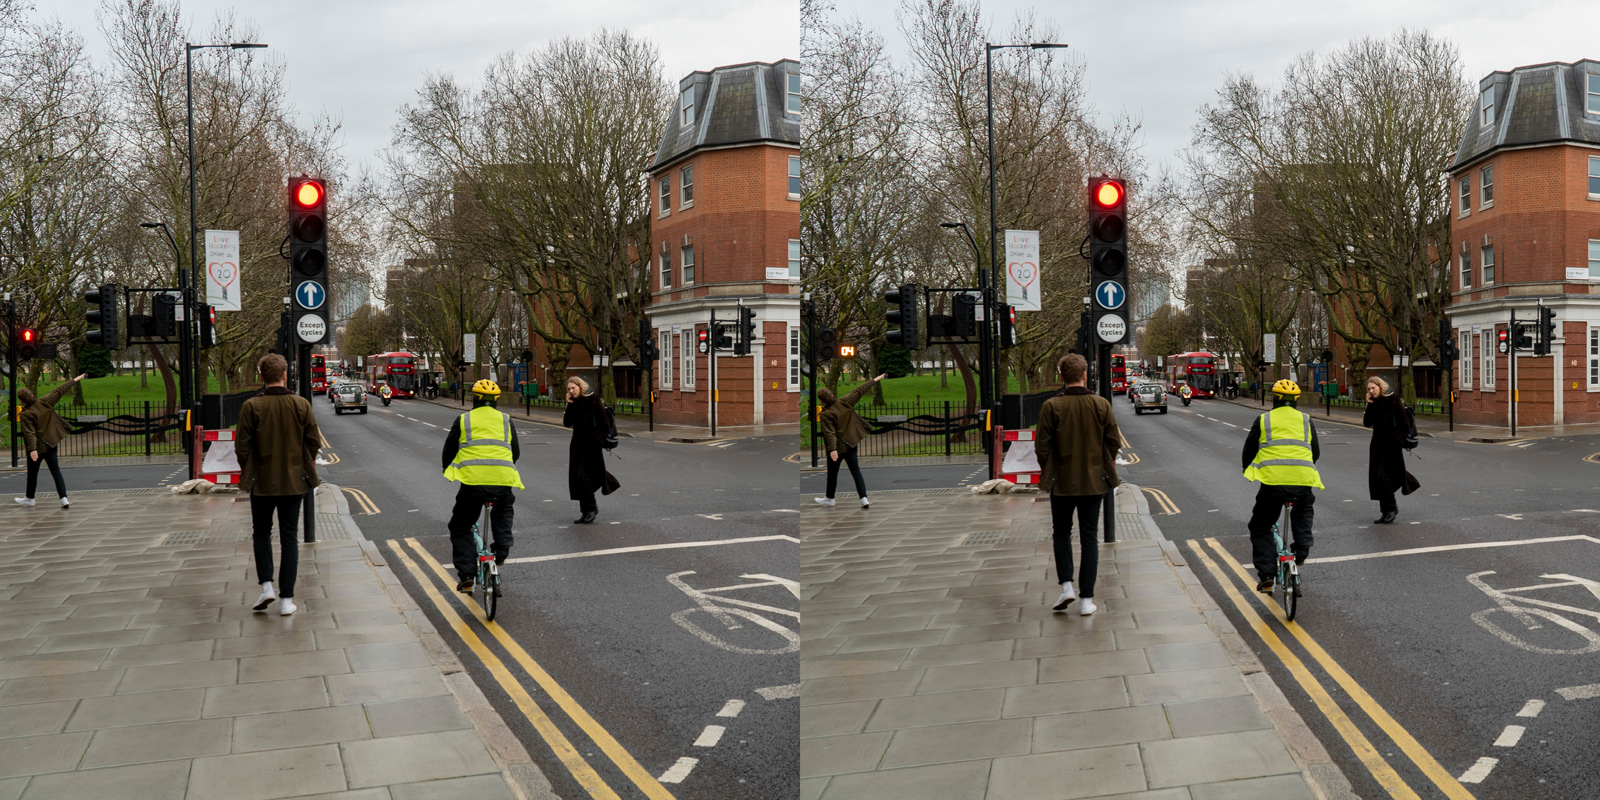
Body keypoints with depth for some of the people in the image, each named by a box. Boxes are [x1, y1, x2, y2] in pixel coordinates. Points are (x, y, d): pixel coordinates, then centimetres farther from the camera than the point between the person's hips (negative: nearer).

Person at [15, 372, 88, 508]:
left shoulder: (25, 415, -17)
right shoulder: (44, 402, -3)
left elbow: (30, 433, -24)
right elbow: (59, 391, 5)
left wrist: (32, 449, -28)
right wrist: (75, 380, 13)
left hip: (38, 446, -5)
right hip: (51, 443, 5)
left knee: (32, 473, 13)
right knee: (56, 471, 4)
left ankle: (30, 498, 28)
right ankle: (64, 498, -6)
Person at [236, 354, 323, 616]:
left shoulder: (251, 407, -11)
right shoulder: (301, 404, -6)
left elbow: (242, 446, -8)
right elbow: (314, 442, -1)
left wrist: (246, 471, 10)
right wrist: (308, 464, 18)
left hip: (262, 482, -1)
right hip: (293, 481, 1)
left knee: (261, 533, 19)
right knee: (289, 538, 7)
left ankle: (266, 585, 5)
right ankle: (286, 598, 6)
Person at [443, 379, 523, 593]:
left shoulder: (463, 420, 11)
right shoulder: (506, 420, 16)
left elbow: (448, 451, 15)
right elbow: (516, 452, 22)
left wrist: (447, 471, 34)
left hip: (472, 481, -2)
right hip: (503, 481, 2)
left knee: (460, 527, 13)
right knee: (503, 511, 35)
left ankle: (466, 574, 1)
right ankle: (501, 552, 22)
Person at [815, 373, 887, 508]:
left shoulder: (825, 415, -18)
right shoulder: (844, 402, -4)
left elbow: (830, 433, -26)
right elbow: (859, 391, 4)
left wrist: (832, 449, -30)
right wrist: (875, 380, 12)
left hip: (838, 446, -5)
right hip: (851, 443, 5)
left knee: (832, 473, 13)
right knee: (856, 471, 6)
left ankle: (830, 498, 27)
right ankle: (864, 498, -4)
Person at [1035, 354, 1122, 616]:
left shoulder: (1051, 407, -12)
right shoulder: (1101, 405, -6)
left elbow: (1042, 446, -9)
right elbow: (1114, 442, 0)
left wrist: (1046, 471, 9)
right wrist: (1108, 464, 18)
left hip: (1062, 482, -1)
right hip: (1093, 481, 1)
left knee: (1061, 533, 18)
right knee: (1090, 538, 8)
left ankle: (1066, 585, 3)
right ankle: (1086, 599, 6)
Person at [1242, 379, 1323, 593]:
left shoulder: (1263, 420, 10)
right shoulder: (1306, 420, 16)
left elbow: (1249, 450, 13)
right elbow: (1316, 452, 23)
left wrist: (1247, 471, 32)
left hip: (1272, 481, -2)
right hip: (1303, 481, 2)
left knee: (1260, 527, 12)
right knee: (1303, 511, 36)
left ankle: (1267, 575, 1)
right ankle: (1301, 552, 23)